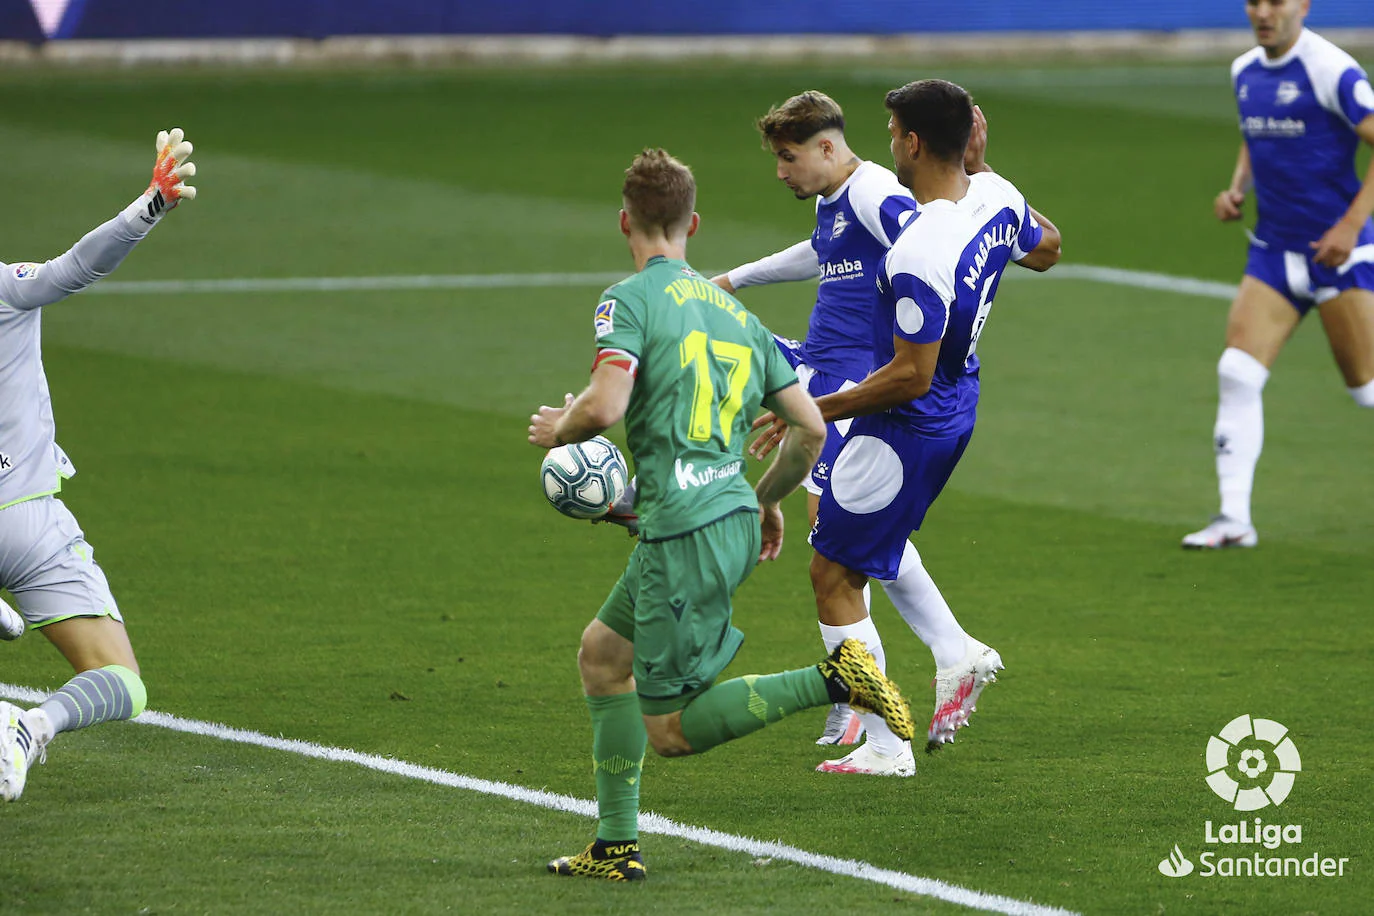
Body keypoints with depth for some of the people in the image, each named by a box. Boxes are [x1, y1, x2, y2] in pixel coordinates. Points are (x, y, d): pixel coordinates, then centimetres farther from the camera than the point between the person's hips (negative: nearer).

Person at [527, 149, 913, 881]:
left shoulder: (629, 300, -6)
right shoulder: (733, 312, 15)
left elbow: (604, 406, -21)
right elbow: (810, 427, 14)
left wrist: (558, 428, 2)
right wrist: (767, 499, 31)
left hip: (684, 531, -8)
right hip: (733, 520, 8)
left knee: (670, 731, -2)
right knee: (602, 651, 22)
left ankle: (832, 680, -17)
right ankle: (616, 846, 21)